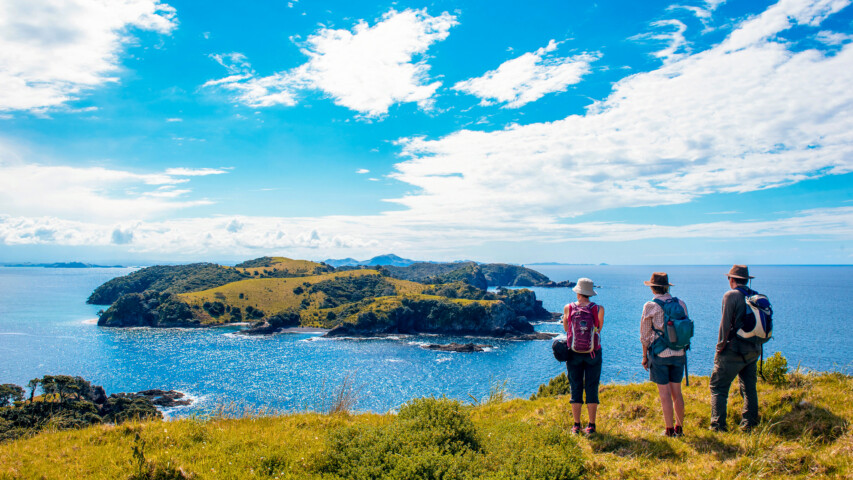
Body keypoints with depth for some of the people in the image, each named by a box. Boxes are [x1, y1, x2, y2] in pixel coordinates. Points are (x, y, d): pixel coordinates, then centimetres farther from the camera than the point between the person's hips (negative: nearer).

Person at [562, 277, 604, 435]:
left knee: (575, 388, 8)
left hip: (574, 353, 1)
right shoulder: (599, 309, -7)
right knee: (592, 388, 7)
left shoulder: (568, 308, -6)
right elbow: (599, 329, 8)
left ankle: (576, 425, 10)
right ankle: (591, 425, 10)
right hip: (593, 353, 0)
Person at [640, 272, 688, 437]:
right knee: (677, 392, 13)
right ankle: (679, 427, 20)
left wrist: (645, 356, 5)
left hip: (659, 354, -4)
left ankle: (670, 430, 8)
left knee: (665, 393, 2)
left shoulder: (650, 306, -9)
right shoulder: (681, 304, 3)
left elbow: (645, 335, -5)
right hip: (678, 354, 4)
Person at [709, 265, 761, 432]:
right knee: (750, 388, 16)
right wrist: (755, 344, 19)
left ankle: (718, 426, -4)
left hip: (734, 351, -7)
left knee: (718, 388, -1)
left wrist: (720, 346, -7)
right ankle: (749, 424, 19)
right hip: (753, 351, 7)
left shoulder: (731, 295, -10)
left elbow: (725, 324, -14)